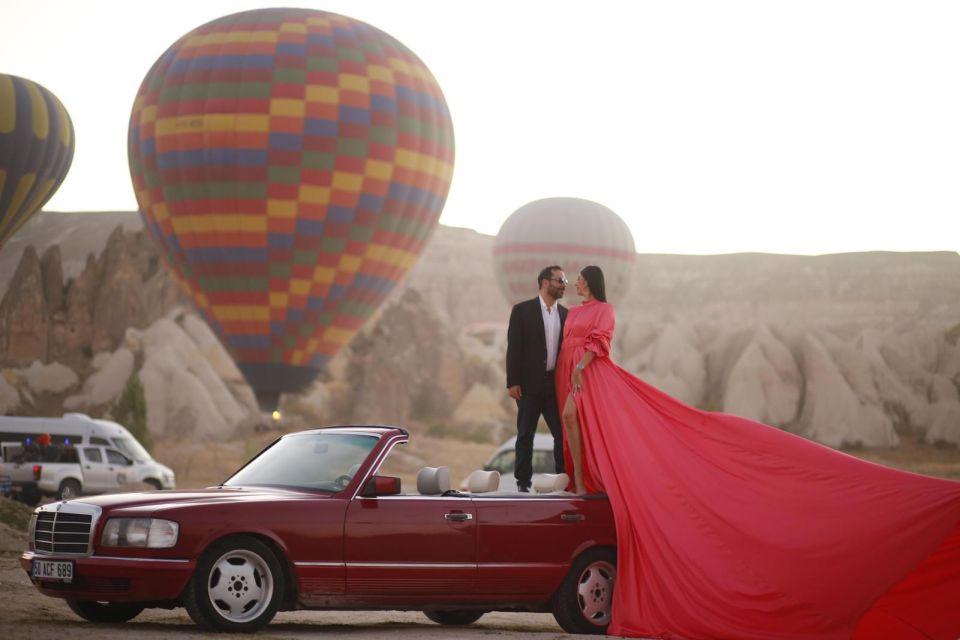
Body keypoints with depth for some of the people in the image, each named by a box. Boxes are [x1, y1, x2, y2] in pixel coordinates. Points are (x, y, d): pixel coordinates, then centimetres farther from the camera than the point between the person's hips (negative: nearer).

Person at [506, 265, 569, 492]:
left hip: (557, 383, 4)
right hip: (530, 383, -4)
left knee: (562, 433, -1)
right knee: (526, 434, 3)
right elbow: (513, 347, -4)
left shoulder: (565, 314, 12)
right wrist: (512, 382, -10)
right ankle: (523, 481, 8)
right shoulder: (522, 310, -1)